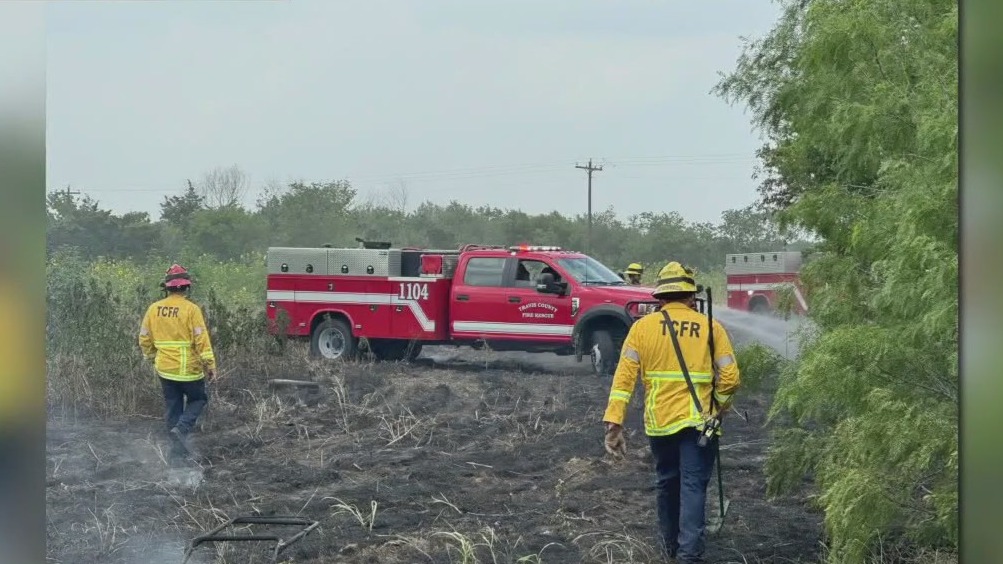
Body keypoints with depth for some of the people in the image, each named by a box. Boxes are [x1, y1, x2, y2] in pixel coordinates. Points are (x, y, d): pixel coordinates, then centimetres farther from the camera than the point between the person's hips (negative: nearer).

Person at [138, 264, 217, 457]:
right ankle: (182, 428, -8)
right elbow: (201, 339, -16)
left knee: (172, 405, 14)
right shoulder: (191, 309, -14)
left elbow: (144, 339, 7)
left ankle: (179, 446, 16)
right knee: (197, 399, 15)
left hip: (165, 368, 4)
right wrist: (210, 364, -10)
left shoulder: (154, 309, 0)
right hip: (188, 368, -4)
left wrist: (152, 357, 24)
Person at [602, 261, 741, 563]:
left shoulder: (643, 326, 0)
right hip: (698, 421, -2)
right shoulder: (711, 327, -1)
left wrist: (614, 423, -8)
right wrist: (719, 407, 14)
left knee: (666, 483, 19)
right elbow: (730, 377, -5)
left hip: (659, 422, 2)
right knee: (693, 487, 0)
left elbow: (624, 376, -7)